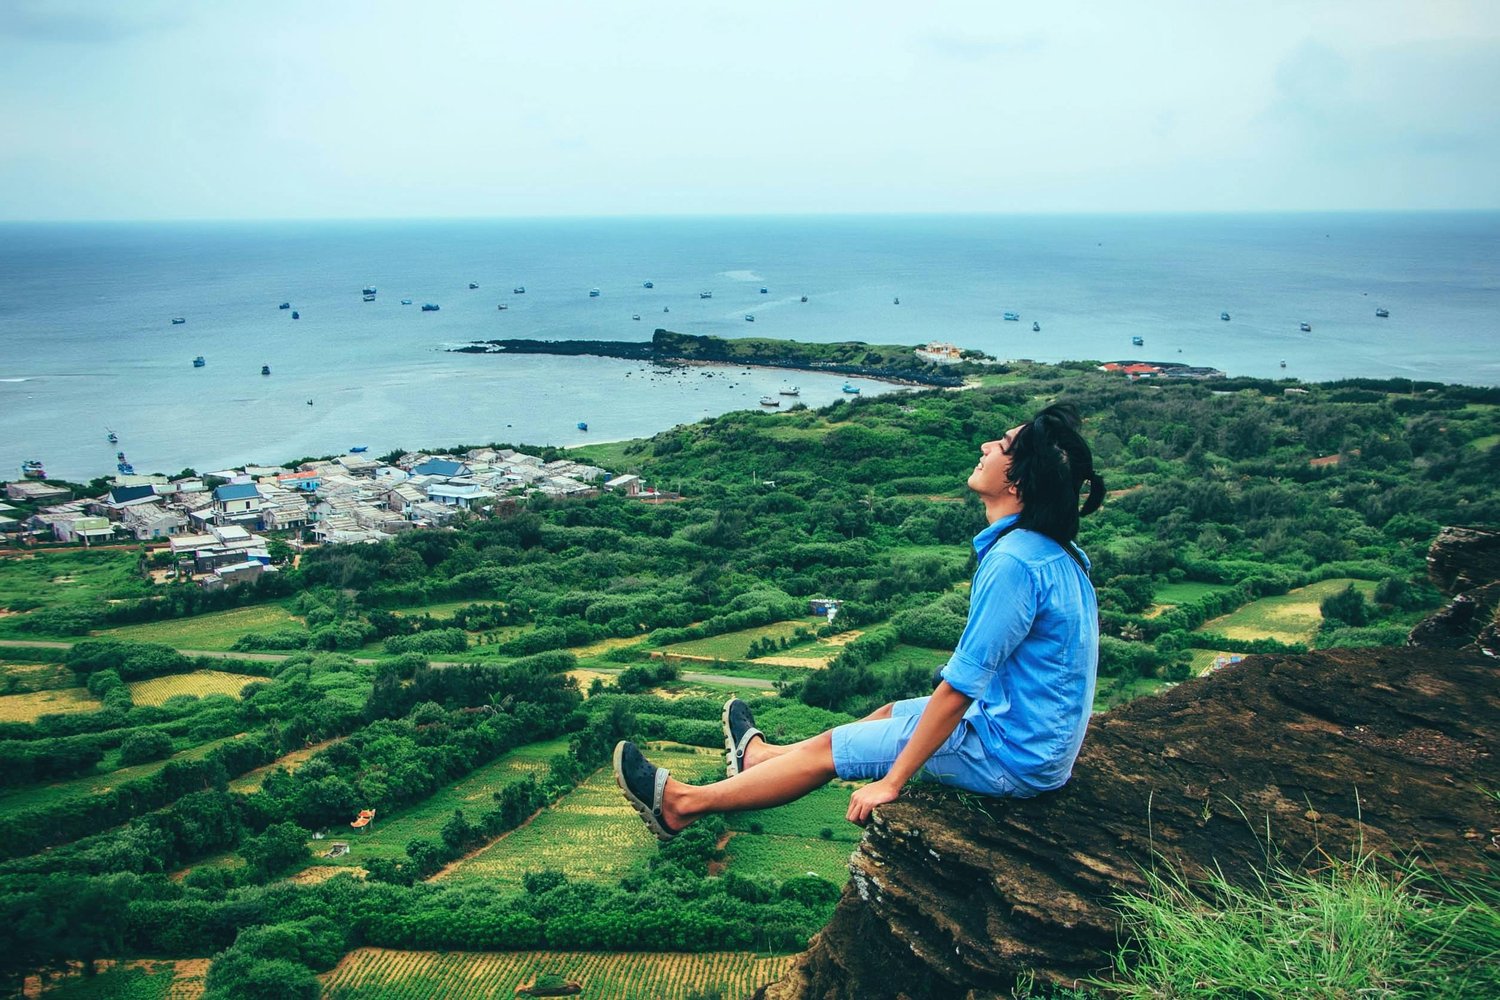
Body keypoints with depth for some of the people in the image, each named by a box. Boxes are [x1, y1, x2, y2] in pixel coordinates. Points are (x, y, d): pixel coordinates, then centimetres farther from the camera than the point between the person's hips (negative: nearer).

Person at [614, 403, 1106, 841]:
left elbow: (961, 685, -25)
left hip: (1011, 758, -8)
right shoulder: (1055, 551, 3)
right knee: (892, 712, 25)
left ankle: (682, 803, 17)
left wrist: (891, 781, -17)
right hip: (1043, 741, 8)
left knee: (830, 748, 2)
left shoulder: (1014, 561, -28)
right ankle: (759, 755, 48)